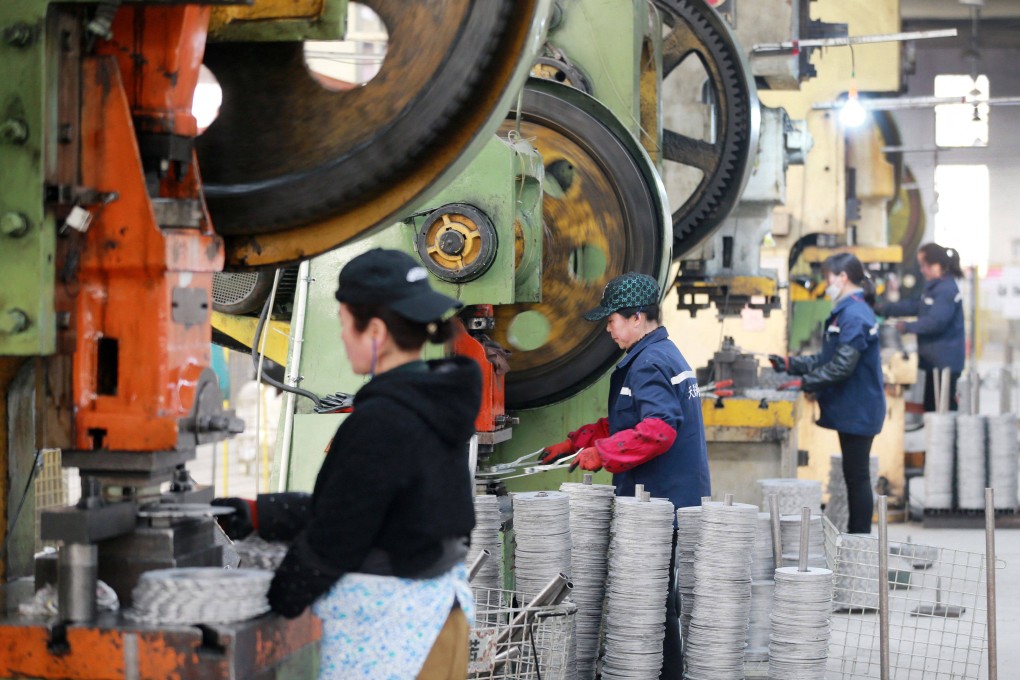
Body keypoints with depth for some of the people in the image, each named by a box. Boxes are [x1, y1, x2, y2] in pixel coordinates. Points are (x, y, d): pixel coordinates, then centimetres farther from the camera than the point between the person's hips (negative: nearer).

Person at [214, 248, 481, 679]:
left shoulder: (379, 421, -21)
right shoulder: (437, 406, 7)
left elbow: (334, 537, -16)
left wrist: (276, 600, 0)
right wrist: (258, 514, 17)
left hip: (384, 626, -9)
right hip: (438, 610, 9)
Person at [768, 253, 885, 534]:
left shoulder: (854, 316, -20)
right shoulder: (848, 312, 14)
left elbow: (842, 366, -24)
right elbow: (827, 359, 17)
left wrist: (805, 383, -18)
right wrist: (790, 364, 13)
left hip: (858, 411, -10)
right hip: (854, 408, 10)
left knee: (857, 476, -2)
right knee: (854, 475, 15)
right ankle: (855, 536, 23)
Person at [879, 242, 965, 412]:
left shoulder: (947, 290, -19)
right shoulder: (935, 288, 15)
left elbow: (936, 321, -27)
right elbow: (914, 305, 19)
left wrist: (907, 327, -18)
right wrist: (883, 309, 15)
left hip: (945, 360, -11)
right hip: (936, 359, 11)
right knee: (931, 406, 14)